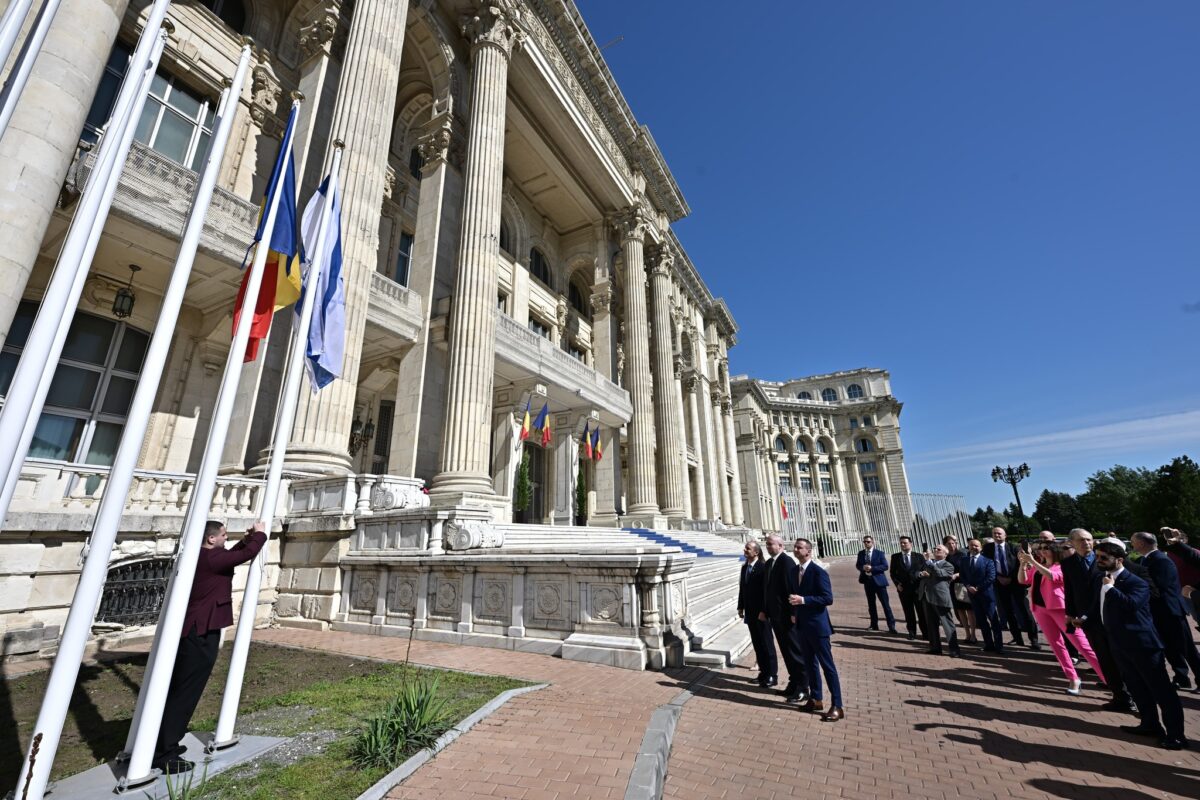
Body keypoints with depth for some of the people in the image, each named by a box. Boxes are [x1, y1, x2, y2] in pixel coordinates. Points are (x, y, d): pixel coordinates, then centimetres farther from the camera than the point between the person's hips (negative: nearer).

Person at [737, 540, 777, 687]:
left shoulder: (763, 567, -17)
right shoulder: (744, 567, 7)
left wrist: (764, 611, -20)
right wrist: (741, 607, 10)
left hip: (762, 612, -7)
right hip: (750, 612, 7)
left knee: (766, 643, 5)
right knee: (757, 643, 15)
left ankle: (772, 675, 17)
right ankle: (763, 671, 27)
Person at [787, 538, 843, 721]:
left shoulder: (818, 572, -15)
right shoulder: (793, 572, 8)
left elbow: (828, 598, -19)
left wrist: (803, 600, -25)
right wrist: (793, 613, 5)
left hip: (817, 625, -7)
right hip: (801, 625, 7)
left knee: (827, 665, 1)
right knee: (809, 664, 16)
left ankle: (837, 706, 10)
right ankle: (815, 699, 29)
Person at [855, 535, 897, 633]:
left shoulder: (879, 553, -4)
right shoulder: (861, 553, 7)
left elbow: (885, 566, -11)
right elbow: (857, 565, 10)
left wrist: (872, 568, -21)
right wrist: (863, 567, -13)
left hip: (879, 581, -4)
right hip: (867, 581, 4)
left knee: (885, 604, -3)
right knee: (871, 604, 11)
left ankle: (891, 625, 4)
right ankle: (874, 624, 22)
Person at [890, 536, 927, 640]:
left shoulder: (919, 556, 4)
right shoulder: (895, 557, 4)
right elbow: (893, 572, 7)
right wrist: (897, 583, -6)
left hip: (918, 588, 0)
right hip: (903, 588, 1)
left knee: (921, 611, 4)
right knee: (908, 612, 6)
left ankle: (925, 632, 16)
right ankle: (912, 632, 17)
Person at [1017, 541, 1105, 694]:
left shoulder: (1062, 566, -5)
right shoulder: (1038, 566, 11)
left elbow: (1051, 576, -25)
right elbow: (1022, 580, 4)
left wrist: (1033, 562, -27)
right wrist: (1023, 563, -10)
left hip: (1059, 607, -5)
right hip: (1040, 608, 5)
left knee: (1082, 644, -3)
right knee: (1056, 644, 9)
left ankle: (1107, 678, 6)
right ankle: (1073, 679, 18)